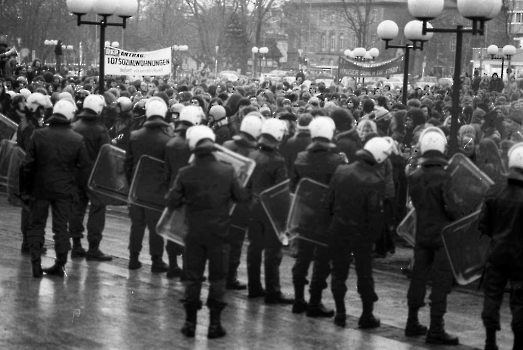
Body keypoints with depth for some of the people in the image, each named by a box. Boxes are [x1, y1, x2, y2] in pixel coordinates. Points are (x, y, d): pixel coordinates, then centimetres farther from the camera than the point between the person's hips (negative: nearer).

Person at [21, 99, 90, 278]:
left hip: (40, 187, 0)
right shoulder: (77, 139, -8)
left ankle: (36, 264, 3)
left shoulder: (38, 135, -8)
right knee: (61, 226, 10)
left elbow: (27, 165, -6)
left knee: (36, 224, 10)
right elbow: (84, 165, -3)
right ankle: (60, 264, 11)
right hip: (64, 189, 0)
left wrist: (24, 189, 2)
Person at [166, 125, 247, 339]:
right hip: (219, 232, 0)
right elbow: (241, 197, -3)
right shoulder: (227, 171, -10)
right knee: (217, 277, 8)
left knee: (193, 277, 11)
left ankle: (190, 323, 14)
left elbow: (171, 201, -9)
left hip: (195, 232, 1)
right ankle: (215, 324, 9)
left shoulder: (185, 174, -10)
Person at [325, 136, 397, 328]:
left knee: (339, 271, 14)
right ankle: (367, 316, 17)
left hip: (338, 230, 3)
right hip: (361, 233, -3)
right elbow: (375, 213, -19)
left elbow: (329, 200, 0)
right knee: (364, 273, 11)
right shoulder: (375, 182, -20)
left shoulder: (341, 171, -6)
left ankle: (340, 313, 16)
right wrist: (374, 234, -5)